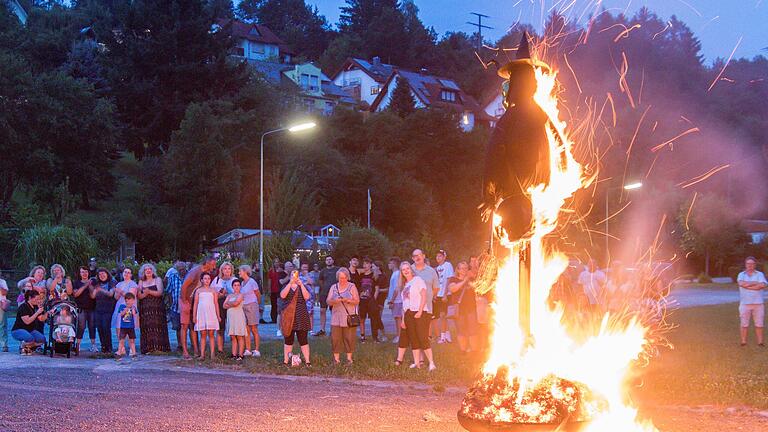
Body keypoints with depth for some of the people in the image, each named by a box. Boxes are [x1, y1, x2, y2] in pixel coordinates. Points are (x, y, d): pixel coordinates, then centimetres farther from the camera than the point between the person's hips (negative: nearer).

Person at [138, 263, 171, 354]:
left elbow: (160, 292, -4)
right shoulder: (141, 282, 15)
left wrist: (149, 291, -17)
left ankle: (159, 347, -10)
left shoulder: (157, 280, 9)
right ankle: (148, 348, -6)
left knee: (157, 326, -10)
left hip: (157, 308, -2)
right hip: (145, 308, 2)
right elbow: (139, 296, 7)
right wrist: (144, 294, -14)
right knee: (146, 328, -6)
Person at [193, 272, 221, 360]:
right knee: (203, 335, 0)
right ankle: (202, 354, 0)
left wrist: (218, 315, 5)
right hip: (201, 313, 1)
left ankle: (212, 354, -4)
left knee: (211, 334, -3)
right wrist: (194, 316, 5)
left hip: (211, 313, -1)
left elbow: (216, 303, 9)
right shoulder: (198, 291, 10)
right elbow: (195, 304, 10)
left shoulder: (213, 290, 9)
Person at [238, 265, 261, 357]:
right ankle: (248, 350, 6)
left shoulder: (252, 282, -7)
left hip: (252, 306, -6)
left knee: (254, 329, -3)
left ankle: (256, 350, -1)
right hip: (243, 307, 6)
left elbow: (258, 295, 2)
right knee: (246, 330, 3)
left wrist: (257, 305, 14)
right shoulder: (242, 283, 12)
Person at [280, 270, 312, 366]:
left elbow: (307, 297, -9)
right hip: (288, 317, 0)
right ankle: (286, 361, 10)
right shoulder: (286, 287, 9)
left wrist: (301, 285, -15)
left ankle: (307, 360, 1)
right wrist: (290, 283, -19)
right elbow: (282, 295, -13)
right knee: (288, 340, 5)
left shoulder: (302, 287, 10)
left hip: (301, 318, 0)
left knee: (303, 340, -1)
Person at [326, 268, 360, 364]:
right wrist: (334, 301, -15)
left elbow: (357, 301, -1)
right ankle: (336, 358, 2)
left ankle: (349, 357, 5)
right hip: (336, 318, 2)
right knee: (335, 337, -4)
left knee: (349, 338, -3)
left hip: (349, 317, -2)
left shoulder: (352, 287, 4)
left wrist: (348, 300, -19)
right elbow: (328, 301, 6)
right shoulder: (333, 287, 12)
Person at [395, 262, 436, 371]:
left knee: (423, 339, -12)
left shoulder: (418, 280, -2)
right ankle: (417, 363, 7)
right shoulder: (405, 285, 19)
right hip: (408, 315, 7)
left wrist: (420, 312, -18)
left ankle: (431, 363, -11)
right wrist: (403, 319, 11)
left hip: (419, 313, -7)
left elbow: (424, 296, -10)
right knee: (414, 340, 5)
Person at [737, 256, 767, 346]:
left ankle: (760, 341, 9)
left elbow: (763, 285, -13)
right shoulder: (741, 275, 8)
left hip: (758, 303, 0)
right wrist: (756, 283, -9)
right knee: (744, 324, 0)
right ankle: (743, 342, 5)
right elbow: (742, 284, -13)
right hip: (745, 303, 0)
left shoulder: (760, 274, 5)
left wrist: (748, 286, -11)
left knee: (759, 324, 3)